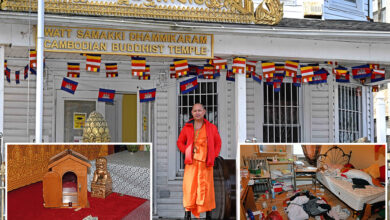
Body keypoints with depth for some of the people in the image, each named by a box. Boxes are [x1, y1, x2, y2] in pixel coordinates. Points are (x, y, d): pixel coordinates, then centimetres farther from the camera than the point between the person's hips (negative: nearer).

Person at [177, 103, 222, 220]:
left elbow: (218, 143, 16)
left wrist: (213, 156, 4)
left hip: (206, 163, 0)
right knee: (189, 186, -6)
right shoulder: (187, 127, 6)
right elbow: (180, 142, 16)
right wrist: (186, 151, 0)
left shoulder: (211, 128, 7)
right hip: (192, 162, 0)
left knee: (206, 187, 3)